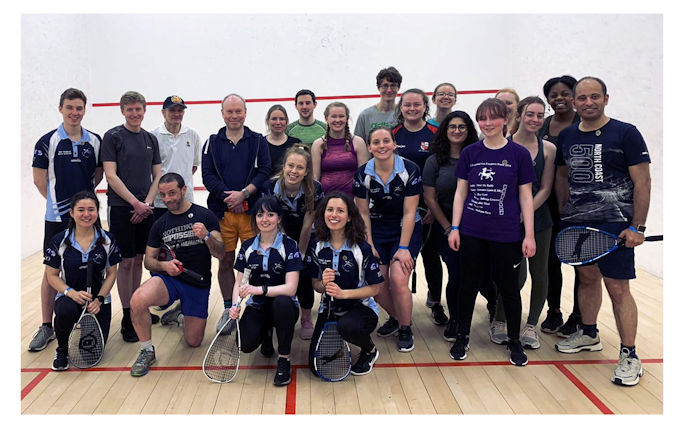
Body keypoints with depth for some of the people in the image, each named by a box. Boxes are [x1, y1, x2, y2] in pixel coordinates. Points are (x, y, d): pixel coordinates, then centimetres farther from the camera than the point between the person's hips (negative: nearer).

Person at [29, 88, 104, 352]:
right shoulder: (48, 141, -3)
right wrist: (59, 201, 3)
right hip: (57, 217, -2)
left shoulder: (95, 141, 5)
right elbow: (40, 179, 0)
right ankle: (46, 326, 12)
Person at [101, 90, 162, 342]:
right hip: (121, 208, -4)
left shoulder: (150, 139, 12)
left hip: (145, 209, 5)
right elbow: (111, 175, -9)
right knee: (126, 262, -2)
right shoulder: (113, 137, -3)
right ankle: (127, 317, 7)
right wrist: (135, 202, -13)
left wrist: (147, 203, -3)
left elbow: (157, 175, 11)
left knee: (138, 260, 12)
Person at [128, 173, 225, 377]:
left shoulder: (205, 216, -3)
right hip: (169, 279, 1)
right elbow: (148, 260, 9)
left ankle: (183, 312, 36)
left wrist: (207, 236, -28)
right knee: (138, 300, -32)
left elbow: (220, 254, -7)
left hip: (199, 284, -1)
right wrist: (164, 265, -14)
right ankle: (147, 351, -8)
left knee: (193, 342, 3)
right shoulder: (160, 224, 5)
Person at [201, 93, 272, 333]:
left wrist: (244, 193, -14)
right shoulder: (212, 143, 11)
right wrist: (227, 196, -11)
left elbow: (265, 172, -1)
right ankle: (228, 310, 20)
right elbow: (208, 176, 3)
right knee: (225, 262, 7)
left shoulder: (258, 141, 8)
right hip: (222, 211, 1)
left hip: (252, 210, -1)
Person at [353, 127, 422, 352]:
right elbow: (363, 213, 0)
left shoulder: (410, 170, -14)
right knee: (377, 285, -4)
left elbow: (409, 213, -12)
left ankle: (405, 329, 9)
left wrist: (403, 248, -14)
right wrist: (369, 245, -3)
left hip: (406, 230, -2)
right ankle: (395, 318, 27)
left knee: (398, 280, -17)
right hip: (377, 231, 3)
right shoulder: (363, 174, -7)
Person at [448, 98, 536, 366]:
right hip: (472, 233, 2)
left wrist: (529, 235, -4)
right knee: (468, 285, 10)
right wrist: (454, 228, 1)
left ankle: (514, 341, 27)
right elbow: (460, 192, 7)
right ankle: (462, 337, 27)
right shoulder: (470, 153, 4)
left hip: (506, 234, -1)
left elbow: (526, 197, 0)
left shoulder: (519, 154, -1)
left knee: (508, 287, 9)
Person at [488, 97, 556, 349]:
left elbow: (545, 189, 1)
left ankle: (531, 326, 24)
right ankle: (498, 322, 16)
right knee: (517, 274, -7)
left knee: (539, 274, 7)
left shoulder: (548, 149, 3)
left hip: (539, 218, 3)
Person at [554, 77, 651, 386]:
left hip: (614, 224, -5)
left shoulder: (626, 133, -5)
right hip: (576, 223, 5)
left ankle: (629, 356, 7)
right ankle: (589, 335, 34)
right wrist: (564, 215, 13)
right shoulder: (566, 137, 9)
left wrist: (637, 226, -13)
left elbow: (642, 181, -7)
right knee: (587, 278, 17)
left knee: (618, 288, -4)